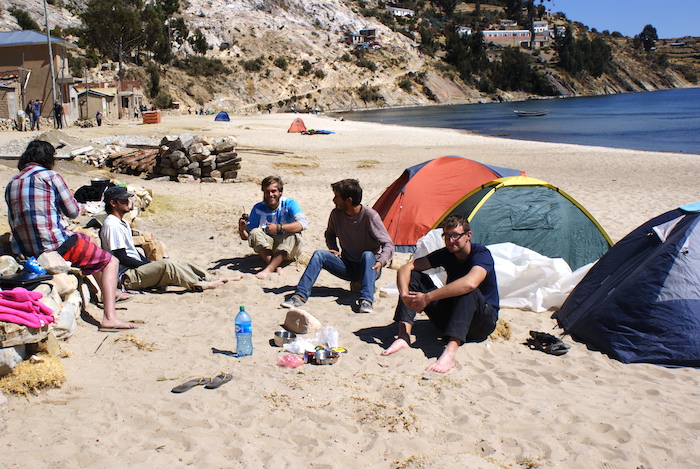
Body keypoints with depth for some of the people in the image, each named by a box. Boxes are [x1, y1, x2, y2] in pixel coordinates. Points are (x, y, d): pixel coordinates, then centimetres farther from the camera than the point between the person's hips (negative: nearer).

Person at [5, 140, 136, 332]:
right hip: (55, 245, -8)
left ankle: (109, 292, 44)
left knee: (84, 239, 33)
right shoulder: (50, 176, -6)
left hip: (25, 249, 8)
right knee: (111, 262, 6)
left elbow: (14, 222, 18)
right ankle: (109, 317, -10)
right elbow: (73, 212, -3)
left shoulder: (11, 184, 12)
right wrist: (77, 205, 22)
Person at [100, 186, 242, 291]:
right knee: (166, 265, -26)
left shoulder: (122, 223, 18)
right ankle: (200, 284, -19)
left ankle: (213, 280, -2)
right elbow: (122, 258, -20)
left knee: (178, 265, 0)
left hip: (137, 268, 10)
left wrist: (151, 264, 9)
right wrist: (149, 265, -14)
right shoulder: (112, 225, -16)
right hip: (127, 277, -10)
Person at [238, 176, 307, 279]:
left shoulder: (289, 203, -9)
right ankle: (276, 267, -36)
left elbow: (303, 224, -26)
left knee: (293, 234, -32)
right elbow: (245, 236, 0)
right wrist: (241, 228, -25)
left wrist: (278, 228, -37)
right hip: (268, 245, 3)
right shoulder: (258, 208, -1)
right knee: (255, 232, -22)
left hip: (289, 247, -2)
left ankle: (269, 269, -38)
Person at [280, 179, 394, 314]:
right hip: (347, 266, 4)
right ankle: (300, 296, -24)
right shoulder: (336, 214, -3)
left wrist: (381, 262, -39)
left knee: (368, 255, -36)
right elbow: (330, 234, 19)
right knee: (319, 254, -17)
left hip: (368, 268, -4)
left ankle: (366, 300, -45)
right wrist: (334, 250, -1)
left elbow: (388, 245, -20)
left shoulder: (370, 216, -18)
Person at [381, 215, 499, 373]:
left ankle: (450, 352, -51)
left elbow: (470, 283, -40)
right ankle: (403, 337, -24)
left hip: (484, 320, -5)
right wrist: (404, 294, -29)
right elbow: (406, 268, -8)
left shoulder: (482, 254, -17)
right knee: (413, 276, -8)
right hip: (449, 318, 6)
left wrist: (428, 297, -40)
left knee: (467, 291, -38)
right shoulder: (446, 254, 0)